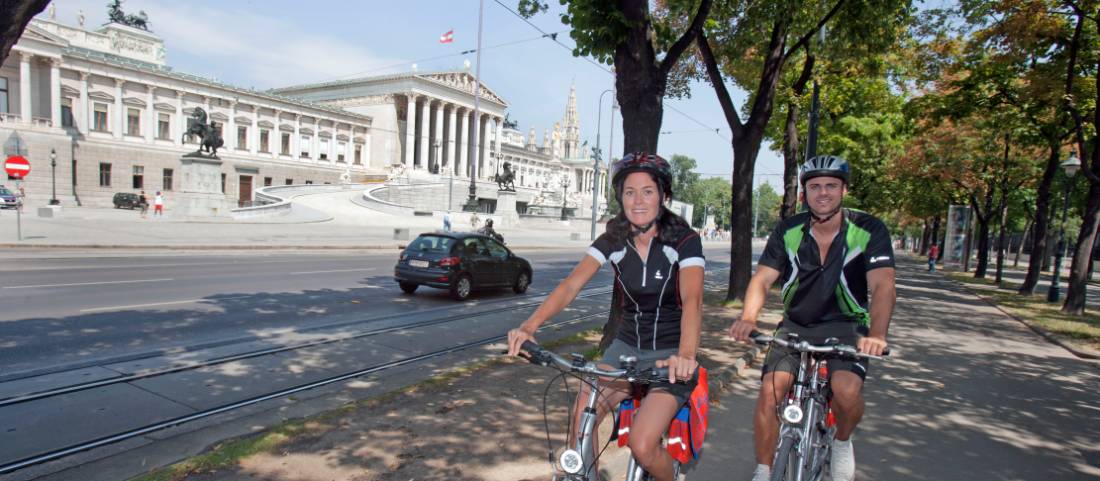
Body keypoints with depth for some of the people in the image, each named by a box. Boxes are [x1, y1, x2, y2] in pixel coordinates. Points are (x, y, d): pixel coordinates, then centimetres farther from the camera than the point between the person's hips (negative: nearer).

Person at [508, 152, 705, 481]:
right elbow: (571, 285, -17)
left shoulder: (684, 240, -15)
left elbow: (692, 300, -31)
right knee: (580, 417, -17)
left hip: (670, 353, -3)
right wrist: (530, 325, -33)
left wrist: (685, 355, -50)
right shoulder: (613, 240, -5)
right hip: (627, 345, 4)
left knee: (642, 445, -19)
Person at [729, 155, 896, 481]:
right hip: (796, 324, 2)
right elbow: (762, 279, -12)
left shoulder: (869, 230, -12)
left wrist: (877, 335, -40)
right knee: (769, 391, -18)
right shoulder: (788, 231, -6)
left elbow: (882, 286, -22)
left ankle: (842, 442, 8)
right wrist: (748, 317, -31)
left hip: (845, 325, -1)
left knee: (847, 390, -28)